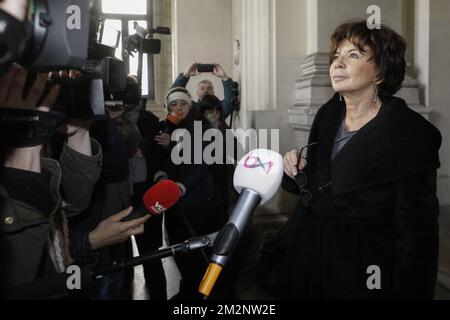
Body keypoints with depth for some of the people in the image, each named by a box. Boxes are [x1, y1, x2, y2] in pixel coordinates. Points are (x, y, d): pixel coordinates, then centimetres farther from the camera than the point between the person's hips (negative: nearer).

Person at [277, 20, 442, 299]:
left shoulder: (411, 135, -19)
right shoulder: (328, 115, -1)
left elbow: (416, 234, -17)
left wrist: (406, 293, -17)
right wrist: (297, 173, -9)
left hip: (363, 278, -6)